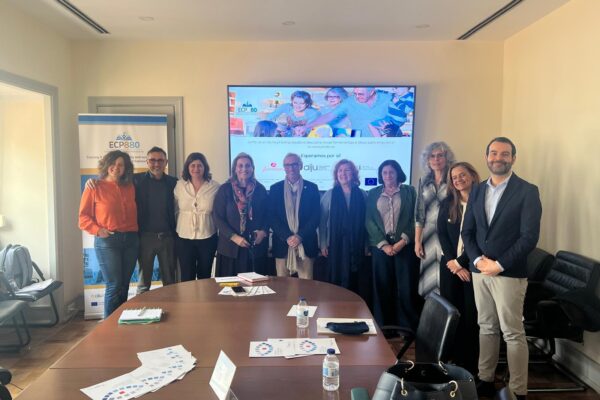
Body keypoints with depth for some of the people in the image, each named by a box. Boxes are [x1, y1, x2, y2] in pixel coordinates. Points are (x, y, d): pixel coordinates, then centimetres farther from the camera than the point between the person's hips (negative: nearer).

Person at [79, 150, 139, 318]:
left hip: (130, 240, 4)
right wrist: (98, 230, -14)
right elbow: (83, 216, -1)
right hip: (107, 241, -4)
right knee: (114, 286, -5)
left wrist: (135, 231, 2)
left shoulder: (130, 187, 11)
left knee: (124, 286, 9)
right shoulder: (95, 187, 0)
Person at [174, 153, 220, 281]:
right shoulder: (180, 185, 0)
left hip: (207, 238, -1)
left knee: (204, 277, 13)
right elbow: (173, 209, 8)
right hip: (184, 238, 1)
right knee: (187, 277, 6)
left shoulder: (214, 186, -4)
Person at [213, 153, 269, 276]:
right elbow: (218, 217, -3)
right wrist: (234, 237, -13)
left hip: (256, 246, 2)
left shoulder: (260, 189, 7)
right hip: (231, 247, -1)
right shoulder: (225, 189, 0)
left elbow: (268, 215, 11)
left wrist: (263, 231, -7)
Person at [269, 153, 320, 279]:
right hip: (282, 244, 1)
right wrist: (287, 237, -11)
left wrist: (300, 236, -11)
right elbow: (272, 217, 0)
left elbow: (316, 216, 0)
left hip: (306, 244, 0)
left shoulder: (312, 188, 5)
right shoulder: (275, 188, 6)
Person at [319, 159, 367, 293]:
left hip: (356, 245, 1)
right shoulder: (329, 194, 1)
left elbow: (367, 220, 4)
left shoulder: (362, 195, 3)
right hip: (335, 244, -1)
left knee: (353, 281, 7)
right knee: (336, 280, 4)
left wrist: (368, 244, 3)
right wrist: (323, 244, -2)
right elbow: (322, 221, 2)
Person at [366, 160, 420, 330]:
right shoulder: (373, 194, 11)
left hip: (404, 245, -1)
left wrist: (403, 241, -10)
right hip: (380, 246, 1)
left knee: (406, 288, -3)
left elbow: (414, 219, 2)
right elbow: (369, 221, 4)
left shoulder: (409, 191, 8)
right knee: (382, 288, 3)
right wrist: (383, 245, -6)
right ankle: (383, 328, 13)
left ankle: (408, 328, 8)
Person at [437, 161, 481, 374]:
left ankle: (471, 365, 10)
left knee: (472, 315, -1)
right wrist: (452, 262, -5)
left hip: (472, 266, -4)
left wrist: (460, 262, -9)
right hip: (450, 265, 4)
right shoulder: (447, 204, 9)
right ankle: (452, 362, 18)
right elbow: (442, 234, 6)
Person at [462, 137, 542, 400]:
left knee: (513, 334, 1)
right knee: (486, 328, 14)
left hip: (509, 273, -5)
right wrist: (478, 259, -8)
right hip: (479, 270, 5)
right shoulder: (477, 191, 10)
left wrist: (499, 265, -16)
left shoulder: (527, 191, -6)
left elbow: (529, 237, -13)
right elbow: (467, 231, 8)